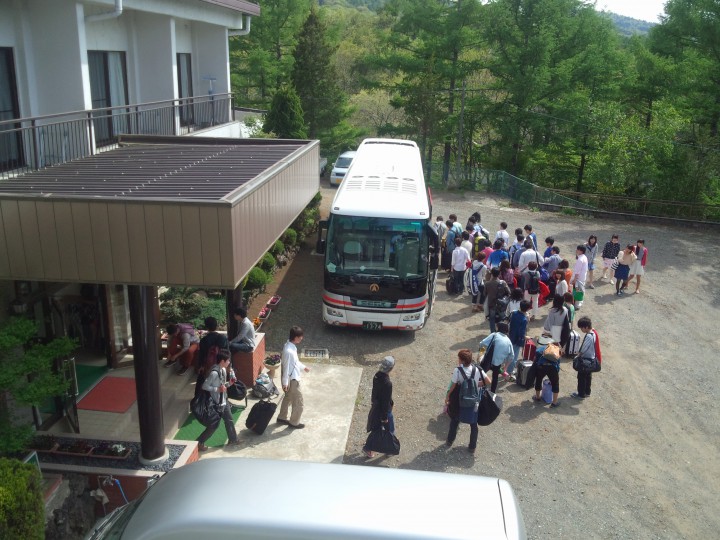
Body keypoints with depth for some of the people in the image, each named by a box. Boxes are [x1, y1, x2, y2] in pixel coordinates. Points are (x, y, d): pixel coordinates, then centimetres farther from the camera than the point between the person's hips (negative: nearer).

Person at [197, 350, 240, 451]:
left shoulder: (223, 370, 2)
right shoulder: (214, 373, -27)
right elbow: (204, 386, -24)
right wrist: (218, 389, -25)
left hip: (224, 401, 9)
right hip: (217, 403, -9)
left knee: (230, 420, 19)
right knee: (214, 424, 3)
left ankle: (233, 440, 36)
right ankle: (199, 442, 17)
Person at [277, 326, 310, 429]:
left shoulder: (291, 346, 0)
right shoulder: (288, 351, -31)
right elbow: (286, 368, -25)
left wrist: (303, 367, 29)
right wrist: (285, 383, -19)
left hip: (293, 378, 10)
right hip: (292, 380, -9)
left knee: (288, 398, 25)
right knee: (298, 402, 7)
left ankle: (282, 417, 41)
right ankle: (294, 423, 23)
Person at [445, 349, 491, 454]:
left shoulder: (457, 371, -24)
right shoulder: (477, 370, -15)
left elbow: (453, 386, -16)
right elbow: (488, 381, -10)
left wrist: (447, 397, -1)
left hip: (459, 402, -1)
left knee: (454, 421, 24)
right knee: (473, 424, 20)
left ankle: (450, 441, 41)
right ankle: (472, 447, 30)